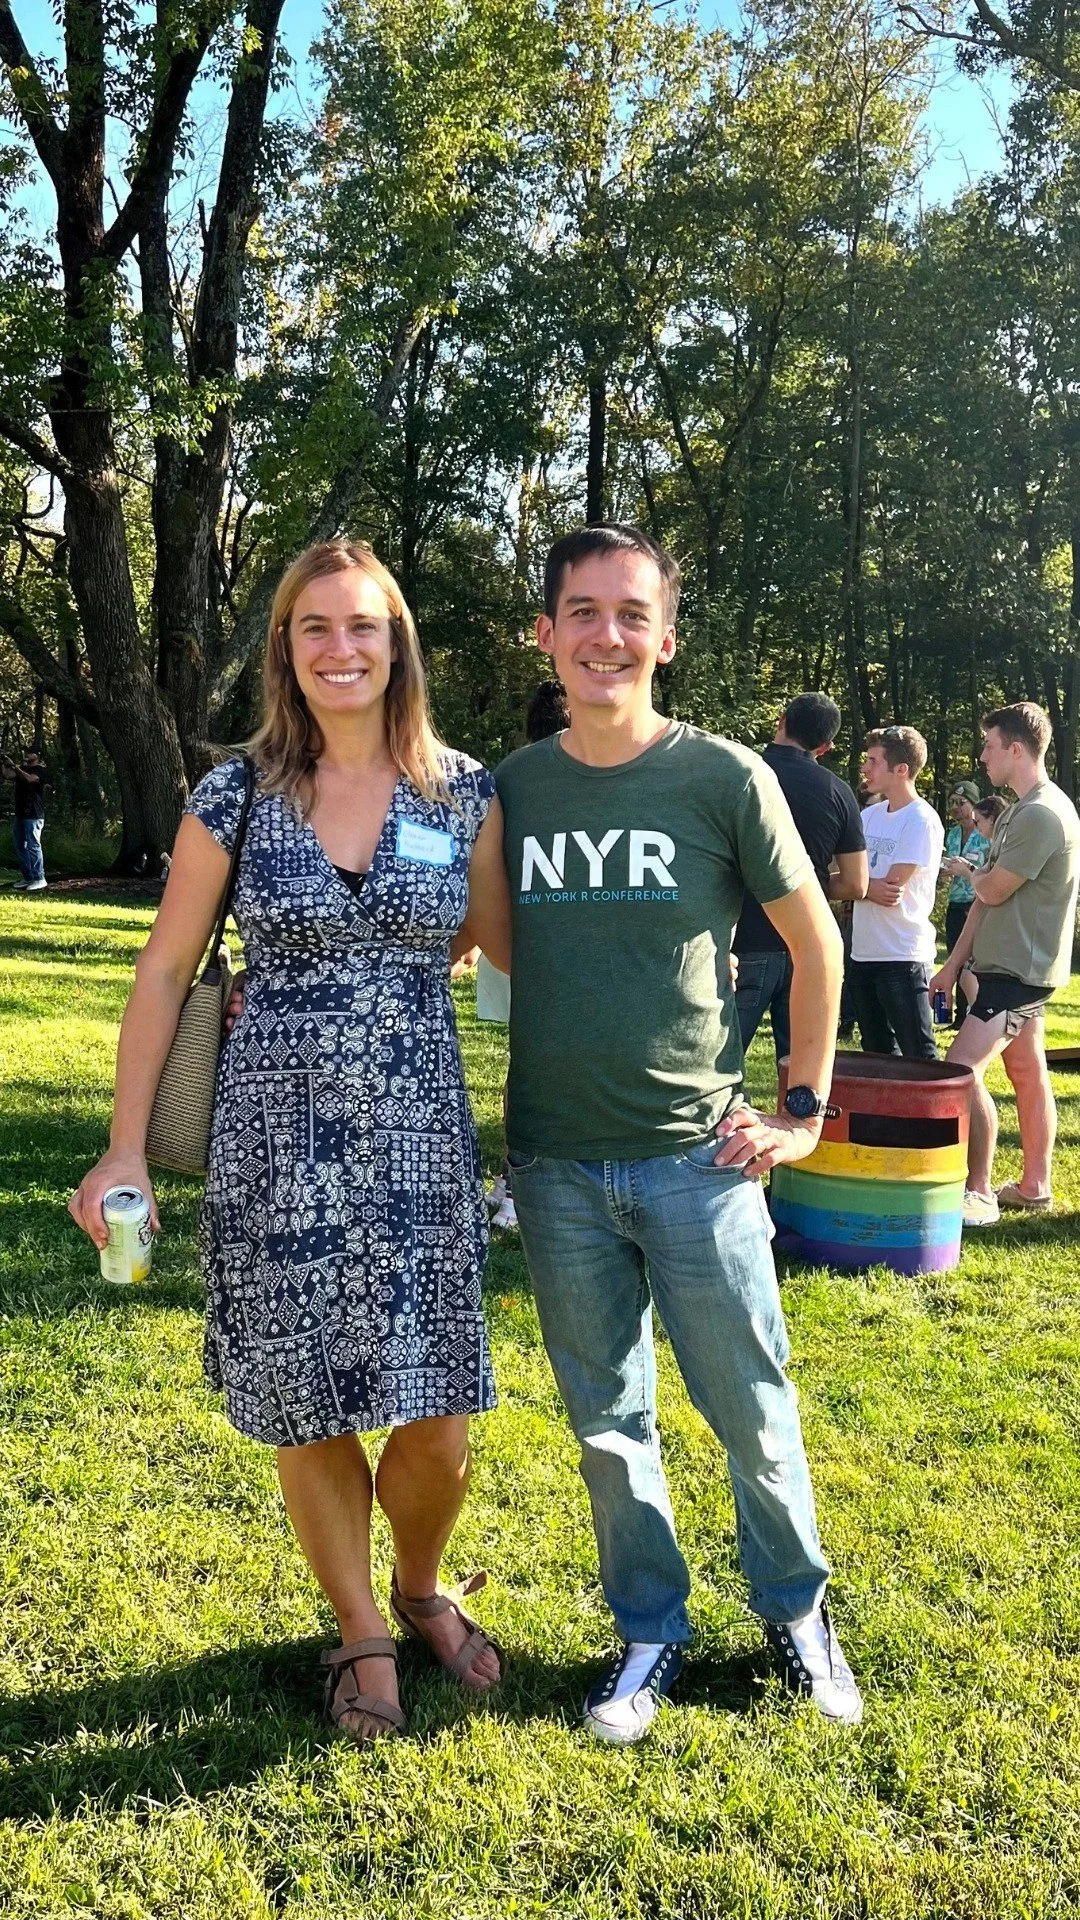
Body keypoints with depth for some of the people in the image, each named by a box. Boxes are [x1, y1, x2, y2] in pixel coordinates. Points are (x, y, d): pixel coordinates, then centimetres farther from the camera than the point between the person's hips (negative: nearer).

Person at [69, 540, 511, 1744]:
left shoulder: (464, 794, 1)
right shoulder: (235, 798, -2)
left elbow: (508, 947, 14)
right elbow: (165, 972, 3)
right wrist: (125, 1147, 1)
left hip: (419, 1143, 1)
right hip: (277, 1144, 0)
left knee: (436, 1420, 4)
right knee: (310, 1413, 9)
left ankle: (420, 1588, 37)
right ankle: (361, 1634, 35)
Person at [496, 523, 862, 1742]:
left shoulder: (724, 778, -5)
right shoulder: (508, 789, 3)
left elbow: (814, 942, 3)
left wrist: (806, 1110, 2)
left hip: (696, 1158, -2)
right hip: (556, 1168, 3)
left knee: (752, 1413, 9)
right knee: (608, 1421, 14)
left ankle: (796, 1609, 35)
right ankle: (650, 1630, 34)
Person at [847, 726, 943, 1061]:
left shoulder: (922, 821, -12)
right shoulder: (869, 816, 10)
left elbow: (892, 889, -16)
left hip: (903, 956, -8)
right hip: (863, 954, 8)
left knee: (919, 1058, -4)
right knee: (878, 1055, 16)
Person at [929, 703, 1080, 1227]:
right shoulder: (1021, 811, 14)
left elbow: (992, 891, -17)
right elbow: (987, 895, 14)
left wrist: (973, 874, 7)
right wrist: (956, 961, 11)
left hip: (1019, 968, -10)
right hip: (1007, 964, 10)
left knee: (962, 1069, -16)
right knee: (1028, 1074, 13)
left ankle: (979, 1193, -10)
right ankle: (1035, 1187, 21)